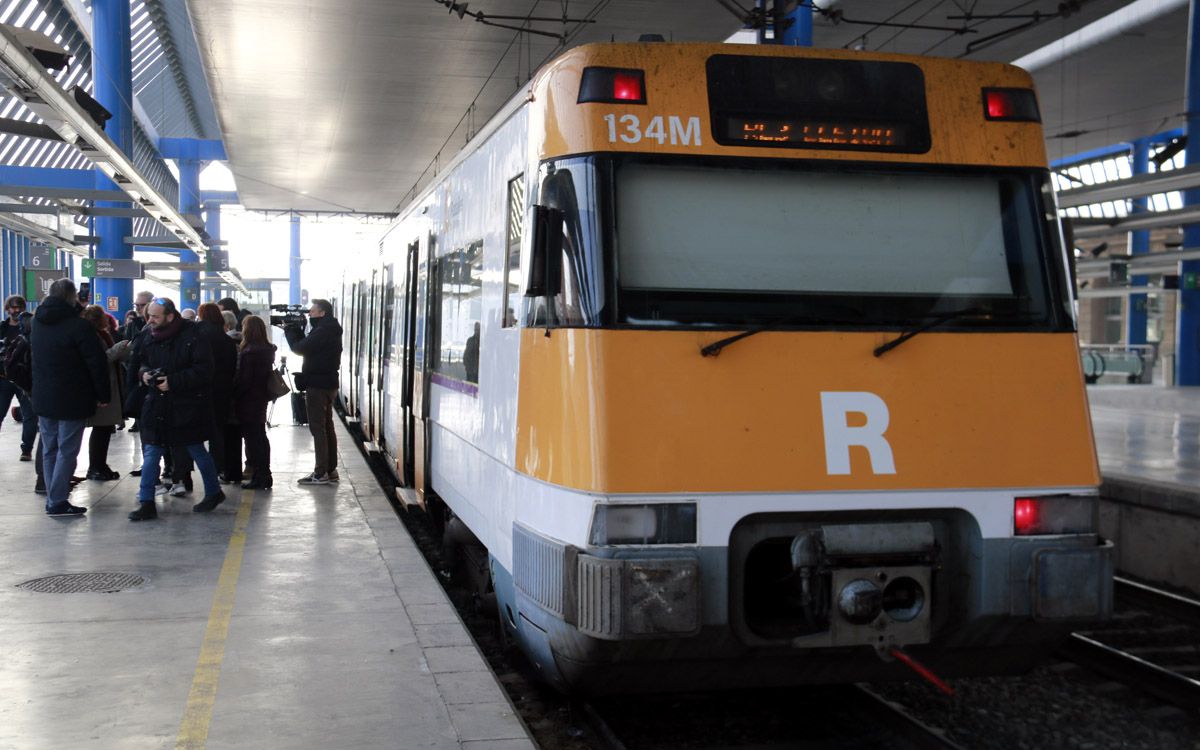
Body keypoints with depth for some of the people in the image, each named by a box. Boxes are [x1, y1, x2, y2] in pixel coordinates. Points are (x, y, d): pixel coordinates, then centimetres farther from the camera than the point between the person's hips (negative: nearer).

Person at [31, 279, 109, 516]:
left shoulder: (38, 322, 5)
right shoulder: (79, 326, -17)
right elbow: (97, 363, -17)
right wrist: (104, 395, -6)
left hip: (43, 399, 7)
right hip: (72, 401, -7)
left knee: (49, 450, 14)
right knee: (67, 452, -2)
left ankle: (53, 499, 18)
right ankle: (57, 502, -3)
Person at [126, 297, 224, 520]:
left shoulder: (191, 337, -15)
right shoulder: (149, 337, 4)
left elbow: (203, 370, -18)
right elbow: (137, 361, 20)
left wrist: (173, 382, -22)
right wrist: (143, 373, -3)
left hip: (187, 407, -5)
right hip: (157, 404, 5)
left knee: (198, 452, 10)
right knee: (150, 454, 2)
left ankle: (214, 492, 30)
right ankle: (146, 503, 6)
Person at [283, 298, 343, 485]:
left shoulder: (322, 332, -18)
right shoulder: (330, 331, 14)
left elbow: (300, 348, -18)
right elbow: (307, 346, 15)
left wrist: (289, 330, -3)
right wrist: (296, 329, 6)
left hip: (317, 385, -10)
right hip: (328, 384, 10)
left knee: (317, 428, -7)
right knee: (327, 427, 13)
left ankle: (321, 473, -7)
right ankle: (331, 469, 18)